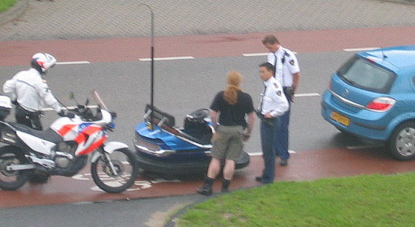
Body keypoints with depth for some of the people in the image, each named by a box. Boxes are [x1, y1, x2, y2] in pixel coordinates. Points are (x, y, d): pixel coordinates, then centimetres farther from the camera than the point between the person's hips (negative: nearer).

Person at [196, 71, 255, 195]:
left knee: (216, 159, 6)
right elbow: (252, 117, -1)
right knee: (230, 160, 4)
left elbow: (213, 114, -6)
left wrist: (216, 128, 8)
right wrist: (248, 133, 10)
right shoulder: (246, 97, -3)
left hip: (223, 129, 0)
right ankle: (225, 188, 6)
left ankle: (207, 186, 5)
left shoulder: (221, 96, -5)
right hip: (238, 130, 0)